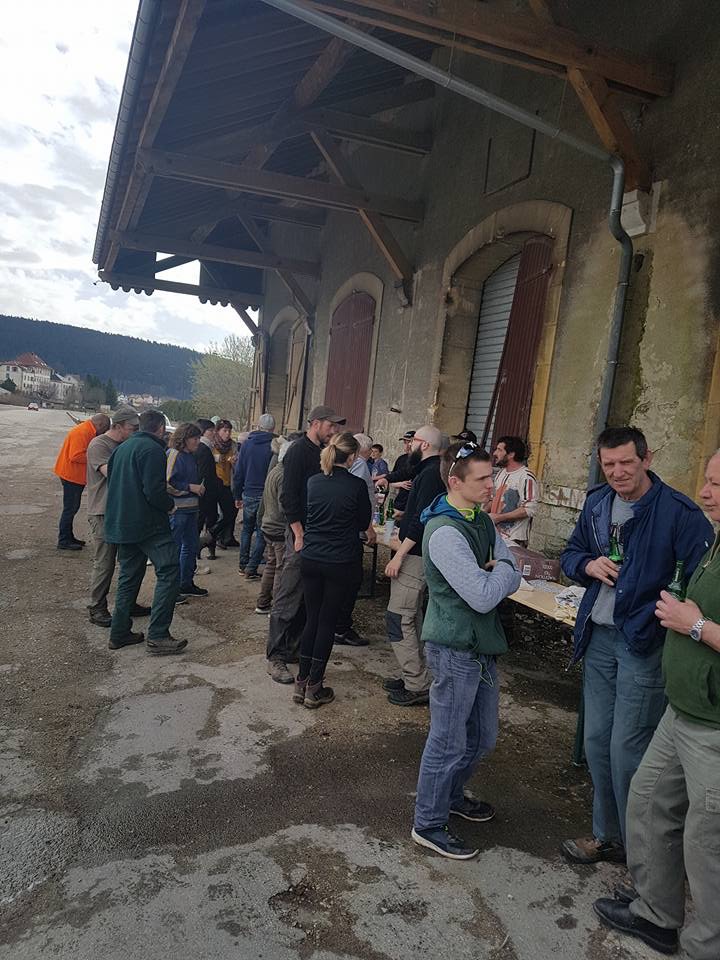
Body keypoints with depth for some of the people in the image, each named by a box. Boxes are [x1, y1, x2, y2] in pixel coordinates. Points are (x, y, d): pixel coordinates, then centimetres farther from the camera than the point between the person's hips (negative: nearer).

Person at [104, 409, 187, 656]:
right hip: (149, 524, -9)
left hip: (120, 523, 9)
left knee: (129, 576, 16)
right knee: (169, 572, -7)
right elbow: (154, 491, -21)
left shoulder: (122, 448, 15)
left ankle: (119, 633, 20)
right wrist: (170, 505, -4)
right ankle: (157, 636, -10)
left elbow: (112, 480, 21)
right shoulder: (153, 449, -13)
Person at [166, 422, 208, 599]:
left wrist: (198, 488, 13)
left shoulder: (191, 456, 15)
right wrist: (191, 487, -18)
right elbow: (168, 483, -20)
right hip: (176, 509, -10)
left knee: (192, 545, 16)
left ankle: (186, 583, 28)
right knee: (173, 548, -3)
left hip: (190, 508, 10)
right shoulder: (173, 454, -13)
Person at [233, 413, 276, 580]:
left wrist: (237, 495, 11)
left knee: (247, 529, 19)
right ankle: (251, 569, 2)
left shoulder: (247, 444, 1)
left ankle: (243, 565, 22)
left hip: (249, 494, 3)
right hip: (267, 496, -3)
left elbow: (238, 472, 4)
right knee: (261, 532, 4)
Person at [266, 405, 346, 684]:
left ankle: (292, 647, 24)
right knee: (288, 598, -3)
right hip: (301, 533, -8)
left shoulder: (323, 452, 14)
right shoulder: (299, 451, -10)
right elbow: (288, 496, -15)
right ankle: (276, 656, 4)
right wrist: (299, 534, -18)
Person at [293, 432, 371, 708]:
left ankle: (302, 682, 19)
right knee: (327, 622, 6)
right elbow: (364, 523, 2)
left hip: (310, 559, 4)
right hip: (340, 563, -4)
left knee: (311, 619, 14)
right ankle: (314, 687, 13)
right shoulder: (357, 485, -12)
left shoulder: (313, 481, 0)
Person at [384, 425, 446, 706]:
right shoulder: (430, 471, 14)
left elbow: (421, 519, -24)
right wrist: (403, 541, 22)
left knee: (398, 620, -7)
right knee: (411, 618, 16)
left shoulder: (431, 473, -17)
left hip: (415, 557, -11)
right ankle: (415, 676, 25)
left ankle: (418, 687, -1)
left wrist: (399, 555, -22)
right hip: (417, 554, 11)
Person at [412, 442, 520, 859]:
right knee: (450, 742, 5)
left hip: (483, 644, 9)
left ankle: (452, 794, 44)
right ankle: (429, 824, 24)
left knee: (483, 735, 21)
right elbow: (484, 597, -25)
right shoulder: (445, 532, -23)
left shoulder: (482, 520, 7)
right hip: (455, 648, -9)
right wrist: (502, 571, -7)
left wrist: (495, 575, -14)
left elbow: (513, 578, 7)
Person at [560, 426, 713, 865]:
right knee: (597, 742, 15)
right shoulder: (597, 503, 6)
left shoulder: (679, 511, -14)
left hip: (646, 644, -6)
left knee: (627, 751, 0)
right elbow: (571, 553, 16)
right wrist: (588, 565, -5)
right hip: (599, 638, 6)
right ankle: (607, 836, 34)